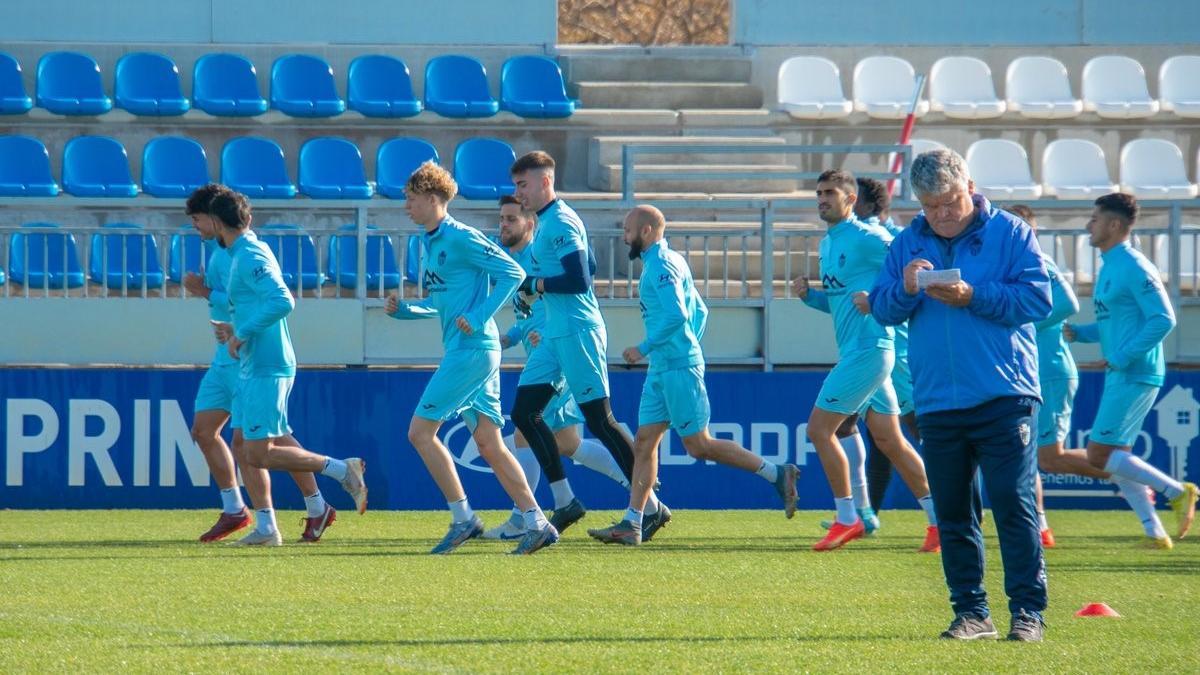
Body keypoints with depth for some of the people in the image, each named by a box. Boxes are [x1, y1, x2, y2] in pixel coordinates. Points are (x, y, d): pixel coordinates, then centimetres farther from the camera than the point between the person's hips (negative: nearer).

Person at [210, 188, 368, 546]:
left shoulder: (250, 257, -15)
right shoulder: (246, 253, 15)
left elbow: (282, 302, -27)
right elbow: (271, 304, 25)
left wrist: (242, 334, -20)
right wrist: (237, 329, 18)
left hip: (266, 368, -10)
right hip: (254, 368, 10)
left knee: (259, 454, -10)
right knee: (243, 445, 9)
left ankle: (341, 469, -7)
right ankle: (266, 527, 9)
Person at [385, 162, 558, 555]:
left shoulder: (459, 238, -11)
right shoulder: (433, 243, 18)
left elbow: (513, 272, -15)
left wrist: (479, 317, -20)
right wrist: (405, 311, 10)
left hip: (472, 349, -10)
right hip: (465, 351, 10)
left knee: (420, 432, -7)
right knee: (488, 443, 7)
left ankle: (463, 518, -5)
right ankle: (536, 523, 4)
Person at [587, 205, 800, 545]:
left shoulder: (662, 266, -13)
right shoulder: (668, 262, 17)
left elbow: (676, 315, -24)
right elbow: (699, 311, 24)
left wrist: (644, 348, -17)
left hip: (678, 369, -10)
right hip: (662, 369, 10)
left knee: (699, 446, -7)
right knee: (644, 442, 5)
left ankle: (776, 473, -1)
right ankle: (631, 524, 3)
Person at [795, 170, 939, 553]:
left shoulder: (866, 238, -12)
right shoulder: (828, 244, 17)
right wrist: (809, 295, 7)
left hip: (867, 350, -10)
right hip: (856, 351, 10)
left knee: (820, 428, -8)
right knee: (889, 439, 9)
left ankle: (848, 519, -2)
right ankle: (939, 519, 11)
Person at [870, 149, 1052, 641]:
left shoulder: (1010, 233, 1)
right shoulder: (907, 244, 13)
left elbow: (1038, 300, -7)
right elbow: (881, 309, 8)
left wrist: (972, 297, -15)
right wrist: (905, 289, -13)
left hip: (1004, 399, -4)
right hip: (937, 401, 4)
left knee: (1014, 507, -8)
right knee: (952, 515, 6)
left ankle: (1028, 610, -5)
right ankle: (971, 612, 13)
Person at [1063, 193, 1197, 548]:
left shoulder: (1133, 267, -14)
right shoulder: (1109, 267, 15)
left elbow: (1163, 319, -20)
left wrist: (1122, 357, -21)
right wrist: (1078, 333, 9)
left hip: (1135, 376, -10)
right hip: (1120, 376, 10)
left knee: (1100, 455, -11)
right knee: (1115, 458, 9)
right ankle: (1155, 533, 10)